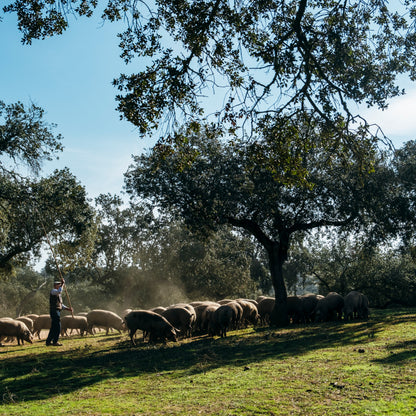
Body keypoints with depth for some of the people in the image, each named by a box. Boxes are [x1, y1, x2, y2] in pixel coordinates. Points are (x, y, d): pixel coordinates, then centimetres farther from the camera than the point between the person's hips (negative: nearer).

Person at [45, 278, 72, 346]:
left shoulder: (58, 294, 23)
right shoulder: (53, 291, -5)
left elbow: (61, 305, 24)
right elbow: (59, 291, -30)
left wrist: (68, 308, 12)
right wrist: (62, 283, -19)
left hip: (57, 311, 10)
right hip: (54, 311, -10)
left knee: (53, 327, 12)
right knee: (57, 327, -8)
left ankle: (48, 341, 18)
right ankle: (55, 342, -3)